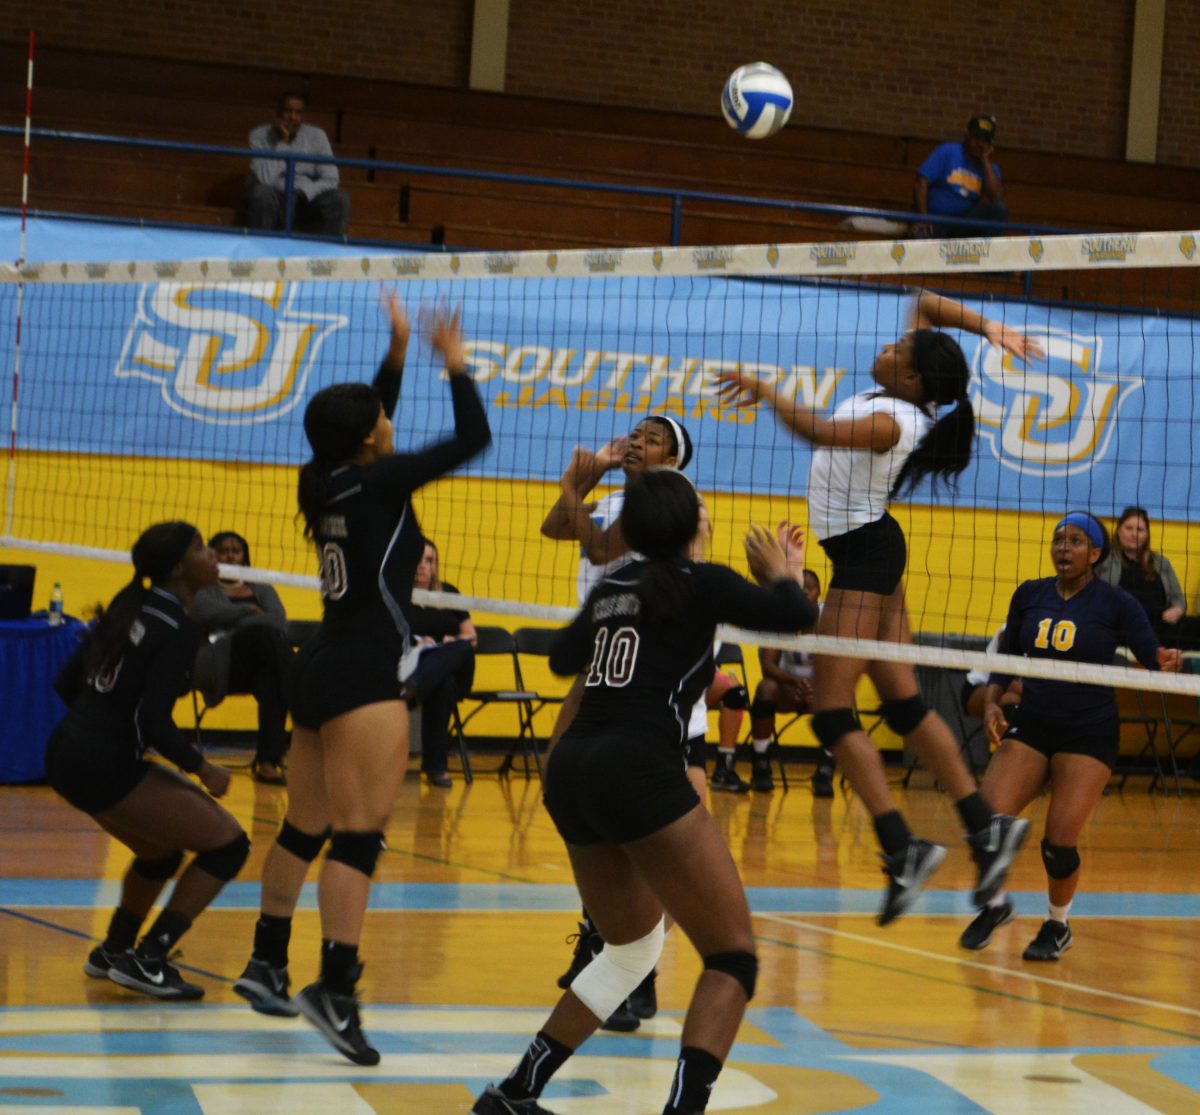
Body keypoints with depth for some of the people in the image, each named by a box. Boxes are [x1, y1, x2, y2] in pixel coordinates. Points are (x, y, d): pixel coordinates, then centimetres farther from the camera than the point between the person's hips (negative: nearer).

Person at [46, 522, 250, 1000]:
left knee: (161, 849, 30)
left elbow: (68, 682, 15)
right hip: (103, 767, -9)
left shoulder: (131, 607, 11)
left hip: (69, 751, 9)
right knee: (227, 843, -4)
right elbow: (153, 722, -20)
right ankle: (148, 962, -6)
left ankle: (113, 951, 43)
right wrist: (201, 768, -6)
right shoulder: (177, 630, -15)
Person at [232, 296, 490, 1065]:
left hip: (323, 670, 9)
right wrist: (456, 363, 2)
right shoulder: (378, 482, -12)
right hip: (365, 678, -9)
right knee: (359, 833, -13)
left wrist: (399, 353, 27)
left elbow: (368, 422, 30)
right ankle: (336, 988, -21)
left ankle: (268, 964, 26)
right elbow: (473, 439, -10)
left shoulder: (330, 482, 9)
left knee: (306, 826, 17)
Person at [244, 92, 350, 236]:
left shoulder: (316, 135, -5)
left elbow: (330, 180, -9)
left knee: (339, 199, -24)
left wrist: (302, 193, -25)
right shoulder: (260, 136, -11)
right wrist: (283, 141, -25)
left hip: (306, 199, 2)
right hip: (274, 197, -2)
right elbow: (265, 179, -24)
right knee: (262, 192, -36)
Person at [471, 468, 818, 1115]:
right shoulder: (699, 583, 1)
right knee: (733, 958, -4)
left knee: (632, 950, 27)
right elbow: (796, 615, -4)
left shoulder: (611, 589, 19)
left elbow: (562, 658, 36)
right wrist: (777, 574, 17)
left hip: (570, 772, 8)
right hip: (637, 773, -8)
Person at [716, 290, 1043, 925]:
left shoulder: (894, 420, -22)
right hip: (869, 549, 10)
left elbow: (821, 432, -37)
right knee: (903, 703, 11)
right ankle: (986, 825, 11)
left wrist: (764, 391, -33)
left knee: (831, 712, -11)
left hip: (865, 554, -10)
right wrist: (987, 328, 3)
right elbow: (925, 304, 12)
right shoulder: (898, 397, 2)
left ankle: (901, 849, -15)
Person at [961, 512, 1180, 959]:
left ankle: (1058, 925, 16)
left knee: (1059, 841, -13)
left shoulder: (1115, 603, -6)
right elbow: (1007, 658, 13)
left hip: (1088, 734, -3)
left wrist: (1165, 663, -31)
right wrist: (991, 702, -3)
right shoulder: (1029, 595, 5)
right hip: (1030, 727, 3)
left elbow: (1152, 658, -8)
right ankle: (995, 904, 15)